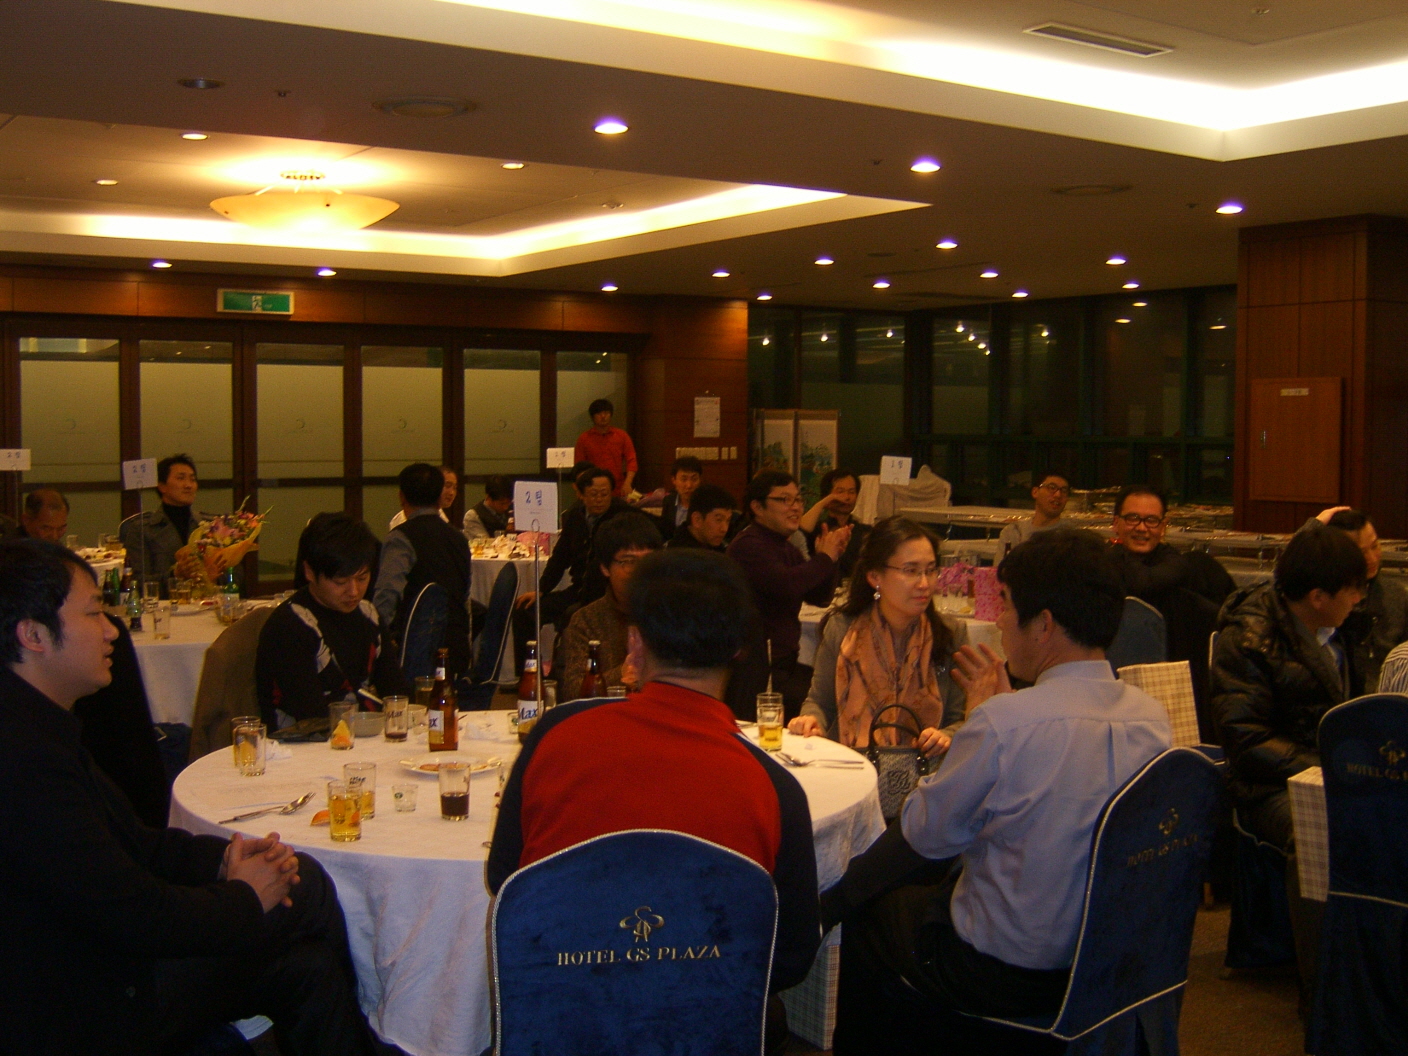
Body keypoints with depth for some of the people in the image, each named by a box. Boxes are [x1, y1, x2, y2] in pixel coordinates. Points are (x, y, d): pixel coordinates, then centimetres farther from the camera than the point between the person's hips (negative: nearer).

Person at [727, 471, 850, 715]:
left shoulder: (786, 548, 18)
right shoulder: (748, 545, -13)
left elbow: (820, 598, 16)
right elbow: (787, 584, -29)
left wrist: (831, 556, 0)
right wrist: (824, 558, -12)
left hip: (785, 662, 9)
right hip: (758, 672, -9)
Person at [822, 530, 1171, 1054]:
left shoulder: (1004, 722, -30)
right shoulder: (1152, 716, -9)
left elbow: (926, 834, -14)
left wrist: (976, 718, -1)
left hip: (1003, 974, -7)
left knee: (855, 911, 19)